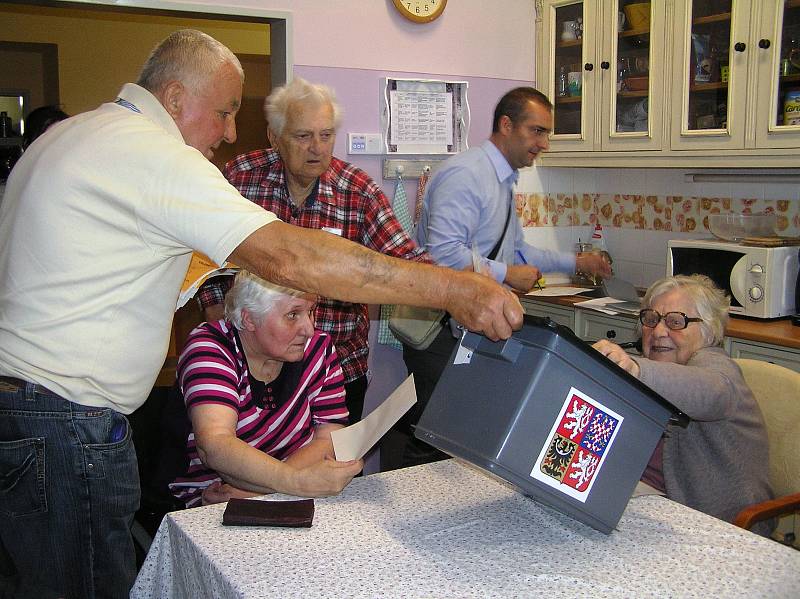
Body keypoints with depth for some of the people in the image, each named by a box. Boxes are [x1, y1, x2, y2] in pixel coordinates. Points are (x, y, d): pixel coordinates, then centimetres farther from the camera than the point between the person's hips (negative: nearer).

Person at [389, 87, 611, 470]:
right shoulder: (465, 174, -15)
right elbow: (443, 252, -27)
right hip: (442, 330, -10)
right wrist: (507, 274, -17)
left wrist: (576, 262, 27)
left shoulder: (502, 181, 18)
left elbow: (515, 251, 28)